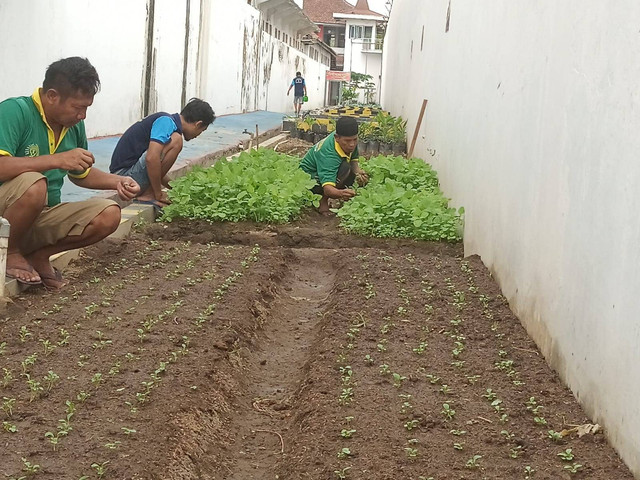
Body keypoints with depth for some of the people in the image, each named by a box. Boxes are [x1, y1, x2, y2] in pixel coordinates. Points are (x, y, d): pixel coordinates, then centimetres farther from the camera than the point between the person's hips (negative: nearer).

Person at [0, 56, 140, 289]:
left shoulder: (75, 125, 3)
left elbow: (81, 174, 20)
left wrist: (117, 182, 2)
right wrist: (57, 160, -36)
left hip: (43, 217, 7)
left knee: (108, 215, -12)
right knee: (33, 183, -37)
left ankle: (38, 254, 2)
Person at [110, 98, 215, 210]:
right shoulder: (167, 121, -14)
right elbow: (151, 158, -29)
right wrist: (159, 194, -18)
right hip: (125, 173, -10)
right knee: (175, 141, -20)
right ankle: (147, 196, -13)